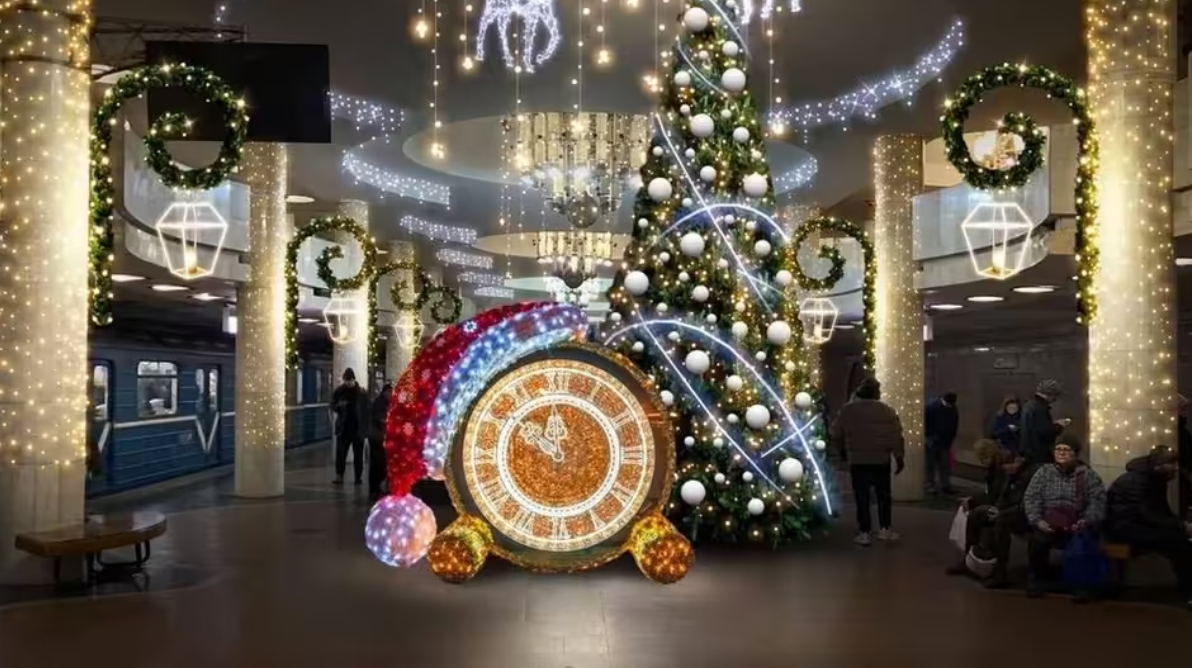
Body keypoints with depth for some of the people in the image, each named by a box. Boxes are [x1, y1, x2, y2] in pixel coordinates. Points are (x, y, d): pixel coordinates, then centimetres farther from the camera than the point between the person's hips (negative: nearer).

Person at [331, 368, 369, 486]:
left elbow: (366, 410, -4)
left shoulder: (361, 392, -2)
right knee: (340, 452, -3)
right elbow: (333, 406, 8)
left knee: (358, 454, 6)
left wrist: (366, 427, -10)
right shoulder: (339, 391, 2)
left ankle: (358, 477, 13)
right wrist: (339, 405, -16)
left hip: (358, 428, -1)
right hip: (343, 427, 1)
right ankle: (339, 475, 3)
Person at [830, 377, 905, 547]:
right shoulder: (887, 411, -6)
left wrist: (844, 449, 21)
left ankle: (865, 533, 3)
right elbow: (896, 437, -6)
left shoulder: (846, 410, -3)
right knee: (883, 496, 14)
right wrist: (899, 458, 3)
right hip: (881, 461, 0)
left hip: (857, 461, 0)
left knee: (862, 498, 4)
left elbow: (836, 435, 3)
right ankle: (885, 529, 17)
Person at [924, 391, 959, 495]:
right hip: (932, 441, -4)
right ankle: (930, 485, 6)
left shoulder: (953, 410, 1)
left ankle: (945, 485, 11)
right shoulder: (931, 407, -13)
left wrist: (949, 441, 1)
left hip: (945, 442, 4)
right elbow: (926, 424, -9)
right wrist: (929, 438, -12)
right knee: (931, 463, 0)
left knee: (945, 464, 5)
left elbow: (954, 427, 7)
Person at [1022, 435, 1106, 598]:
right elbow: (1031, 498, 6)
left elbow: (1098, 501, -1)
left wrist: (1086, 521, -17)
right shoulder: (1044, 472, 12)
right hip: (1048, 523, 1)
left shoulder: (1088, 475, 8)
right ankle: (1036, 579, -6)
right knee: (1037, 540, -30)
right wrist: (1037, 520, -10)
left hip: (1076, 525, -1)